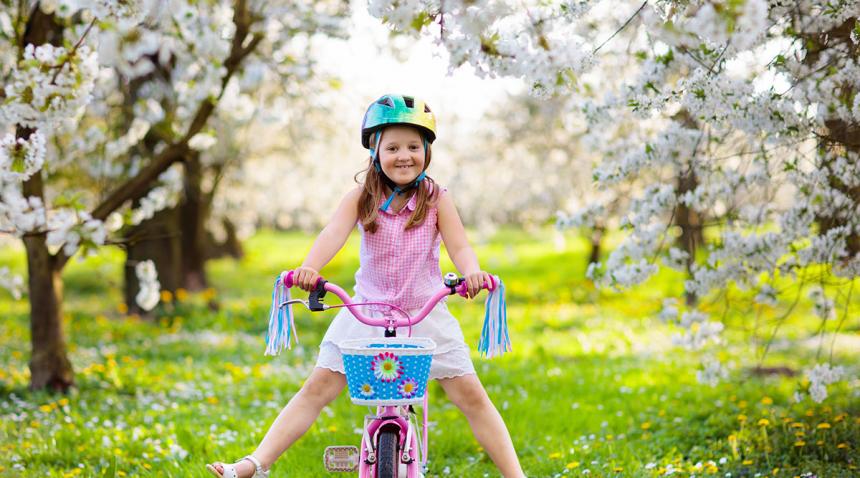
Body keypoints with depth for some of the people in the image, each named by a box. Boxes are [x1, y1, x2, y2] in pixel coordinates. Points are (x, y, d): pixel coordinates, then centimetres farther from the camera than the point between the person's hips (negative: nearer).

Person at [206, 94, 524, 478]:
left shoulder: (436, 199, -4)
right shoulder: (361, 198, -4)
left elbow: (459, 246, -13)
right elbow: (334, 233, -20)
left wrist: (472, 272, -37)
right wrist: (309, 267, -40)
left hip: (425, 313, 0)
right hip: (367, 312, 1)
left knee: (471, 395, -6)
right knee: (317, 388, -4)